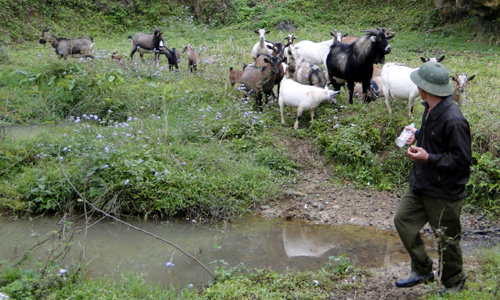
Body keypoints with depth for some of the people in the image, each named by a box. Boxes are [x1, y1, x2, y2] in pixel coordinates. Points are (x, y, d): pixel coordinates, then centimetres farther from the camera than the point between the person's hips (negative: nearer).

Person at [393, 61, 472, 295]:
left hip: (444, 191, -9)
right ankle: (422, 271, 28)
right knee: (404, 220, 12)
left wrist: (429, 158, -26)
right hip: (422, 183, 9)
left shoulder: (453, 120, -28)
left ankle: (454, 284, 30)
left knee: (446, 239, 7)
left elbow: (462, 159, -24)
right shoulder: (431, 109, 2)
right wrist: (417, 134, 7)